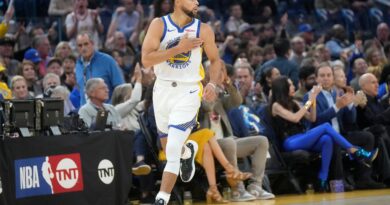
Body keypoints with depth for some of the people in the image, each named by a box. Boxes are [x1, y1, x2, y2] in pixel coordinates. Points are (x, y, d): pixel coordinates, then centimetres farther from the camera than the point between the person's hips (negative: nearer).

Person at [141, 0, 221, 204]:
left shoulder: (203, 30, -5)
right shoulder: (159, 25, -8)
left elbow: (215, 60, 8)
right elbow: (146, 60, -17)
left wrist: (212, 84, -9)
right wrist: (179, 48, -23)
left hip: (188, 93, -2)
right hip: (163, 89, 2)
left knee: (172, 152, -12)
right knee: (169, 145, 19)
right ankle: (188, 151, 55)